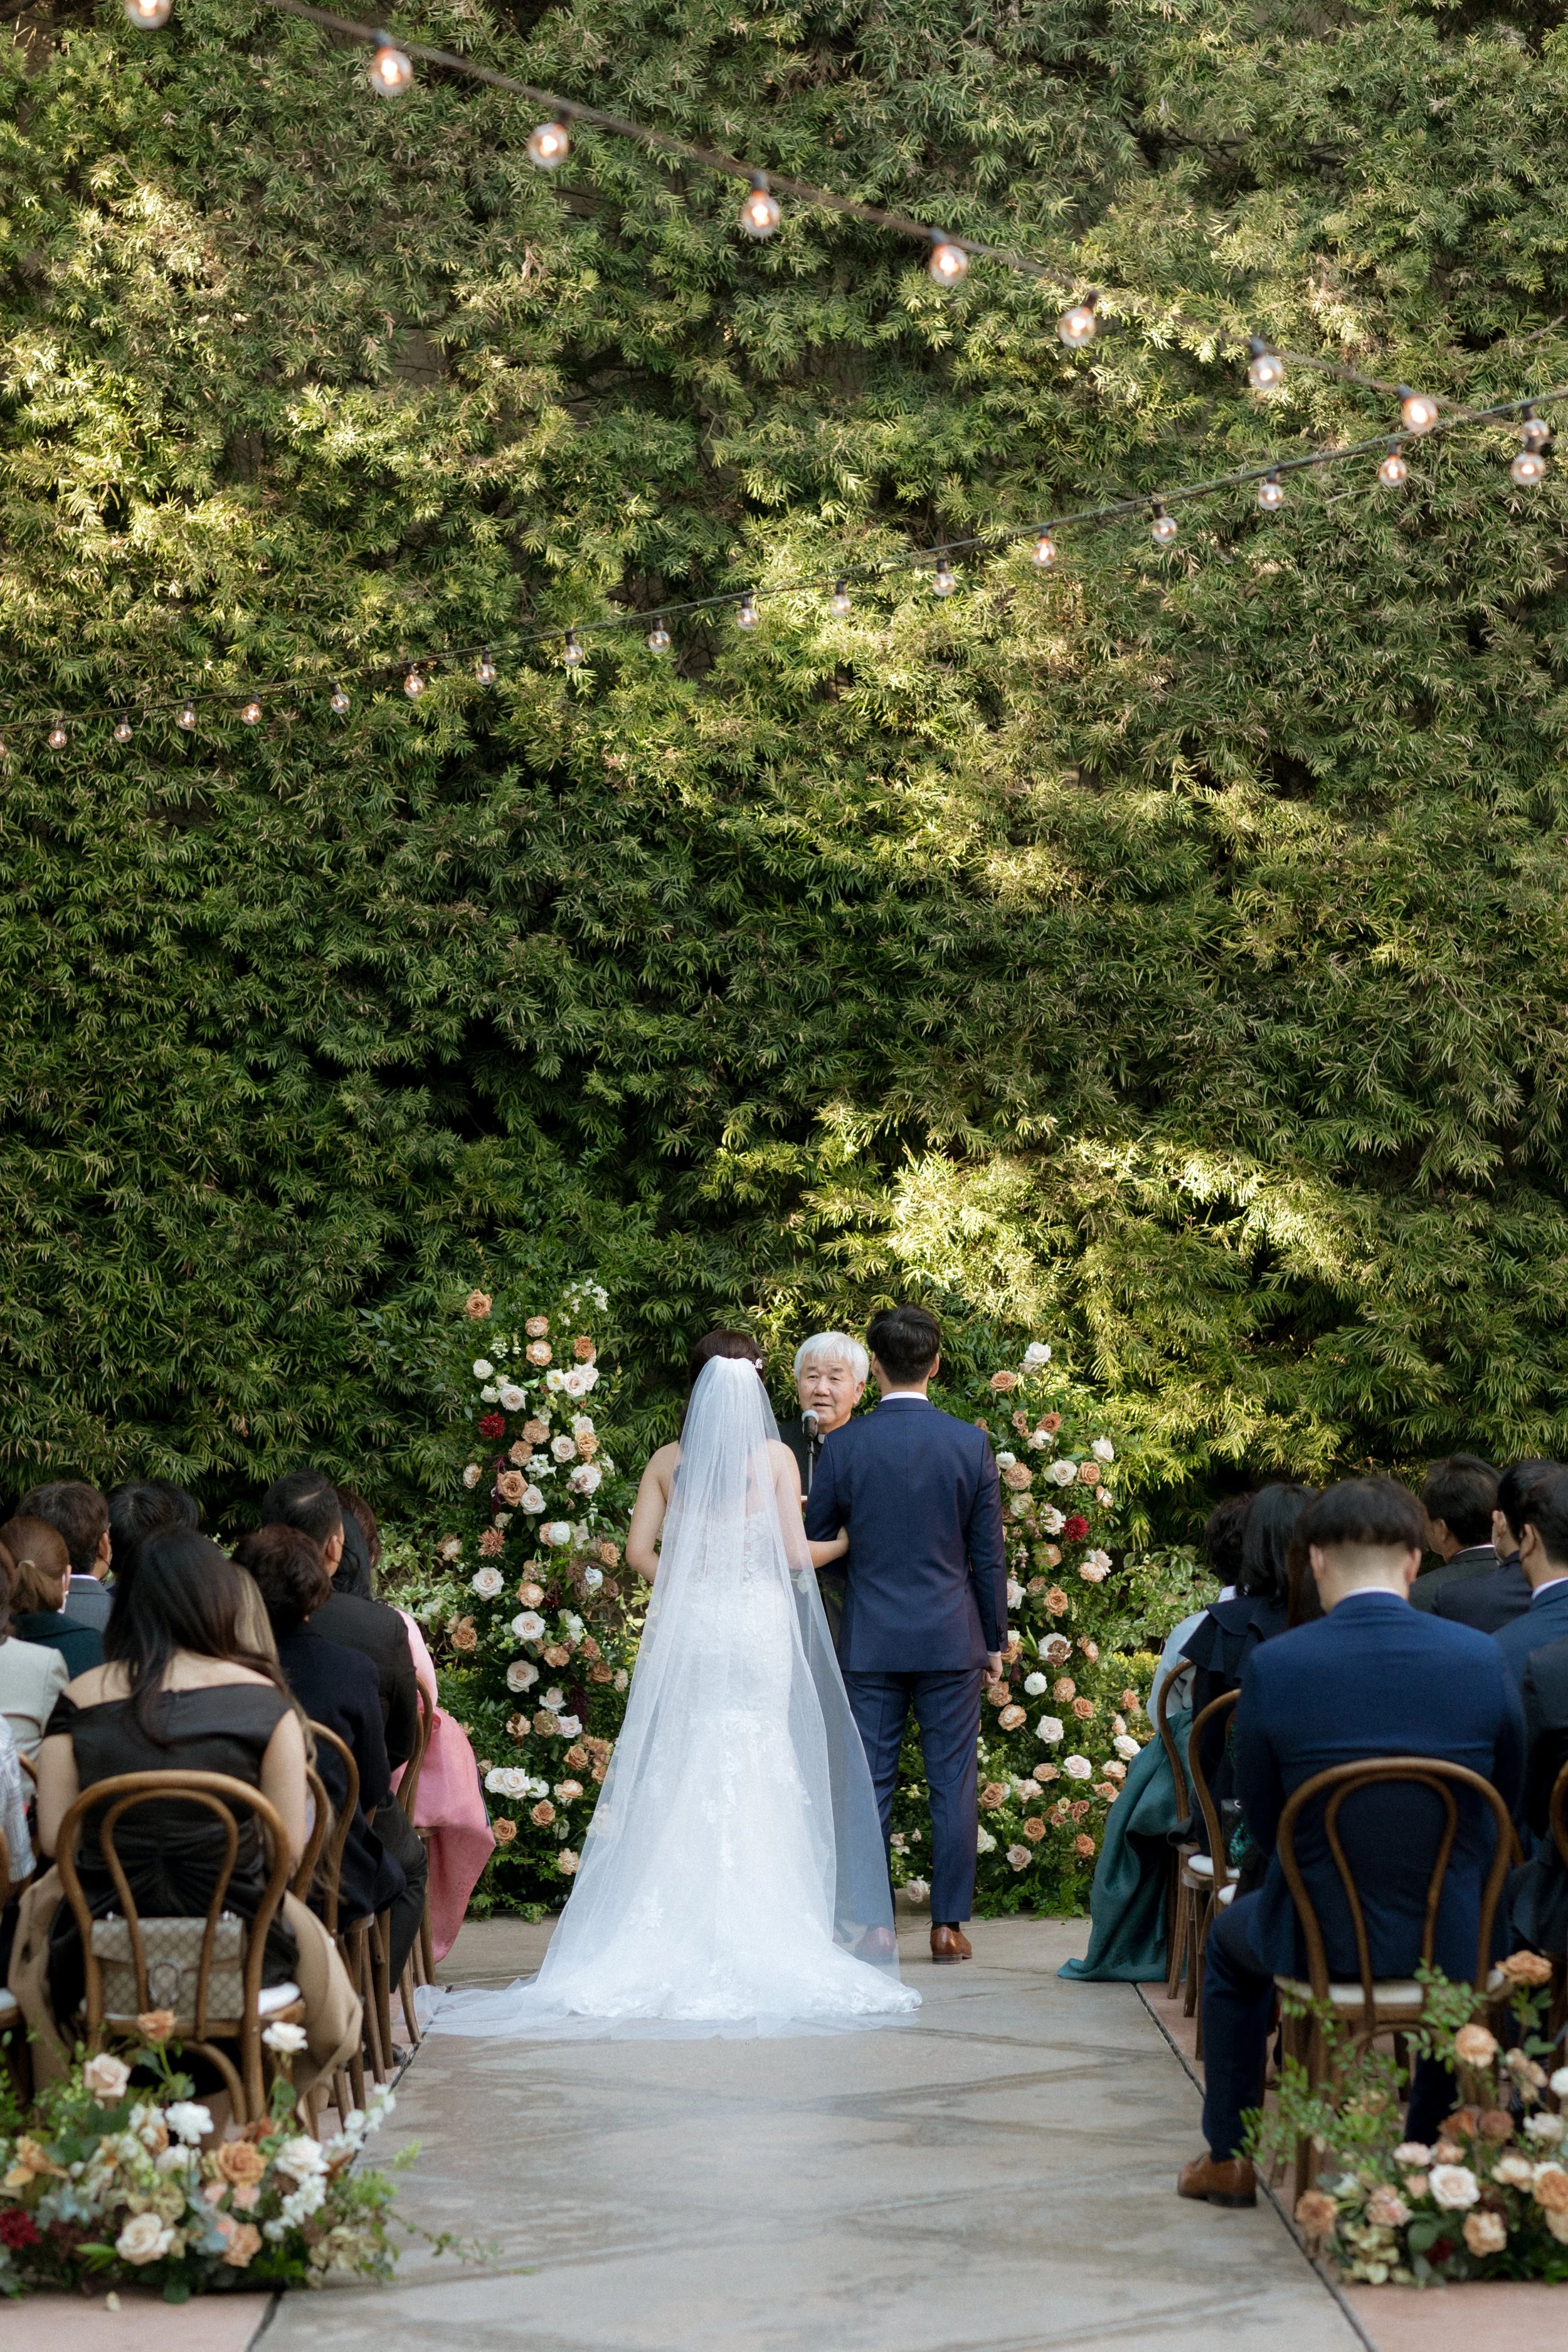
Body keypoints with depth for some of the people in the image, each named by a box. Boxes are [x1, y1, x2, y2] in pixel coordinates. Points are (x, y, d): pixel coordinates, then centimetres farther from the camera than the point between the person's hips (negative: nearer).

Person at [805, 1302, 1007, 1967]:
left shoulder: (844, 1446, -6)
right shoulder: (971, 1444, -4)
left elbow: (812, 1544, 4)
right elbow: (989, 1555, 0)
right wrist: (995, 1639, 10)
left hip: (869, 1642, 0)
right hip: (952, 1638, 0)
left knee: (869, 1785, 5)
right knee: (951, 1783, 5)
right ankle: (948, 1925, 6)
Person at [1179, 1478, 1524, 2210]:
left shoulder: (1271, 1667, -15)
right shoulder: (1482, 1660, -11)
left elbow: (1264, 1827, -3)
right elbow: (1504, 1805, 2)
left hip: (1317, 1943, -1)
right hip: (1453, 1946, 1)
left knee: (1230, 1942, 34)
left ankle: (1227, 2159, 39)